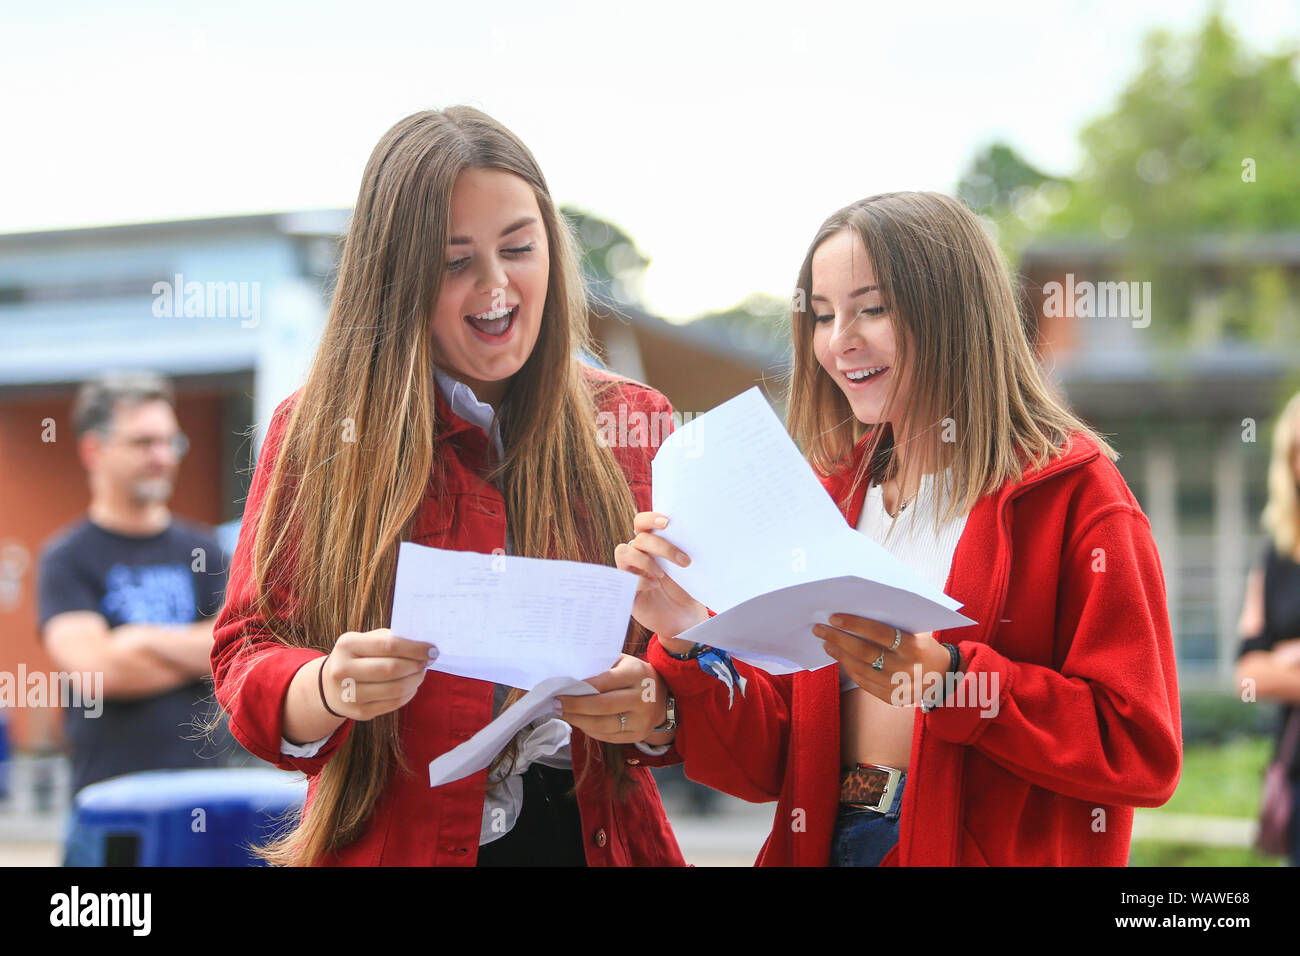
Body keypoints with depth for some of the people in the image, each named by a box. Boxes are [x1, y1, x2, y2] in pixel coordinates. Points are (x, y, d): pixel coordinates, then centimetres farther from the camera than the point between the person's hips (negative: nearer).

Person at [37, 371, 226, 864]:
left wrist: (141, 639, -8)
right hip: (109, 800, -3)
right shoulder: (66, 558, 1)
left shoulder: (200, 550, 11)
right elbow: (94, 667, -12)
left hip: (198, 784, 3)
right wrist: (196, 656, -1)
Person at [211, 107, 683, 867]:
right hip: (387, 842, -1)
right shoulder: (318, 433, -2)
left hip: (594, 836, 2)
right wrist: (329, 689, -26)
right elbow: (247, 660, -5)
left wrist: (656, 705, -21)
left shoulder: (636, 428, 3)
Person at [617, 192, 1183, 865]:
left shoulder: (1067, 488, -3)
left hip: (996, 849, -3)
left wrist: (948, 681, -19)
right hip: (825, 844, 4)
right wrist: (689, 642, -7)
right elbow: (770, 762, 9)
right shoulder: (832, 495, 11)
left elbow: (1142, 752, -11)